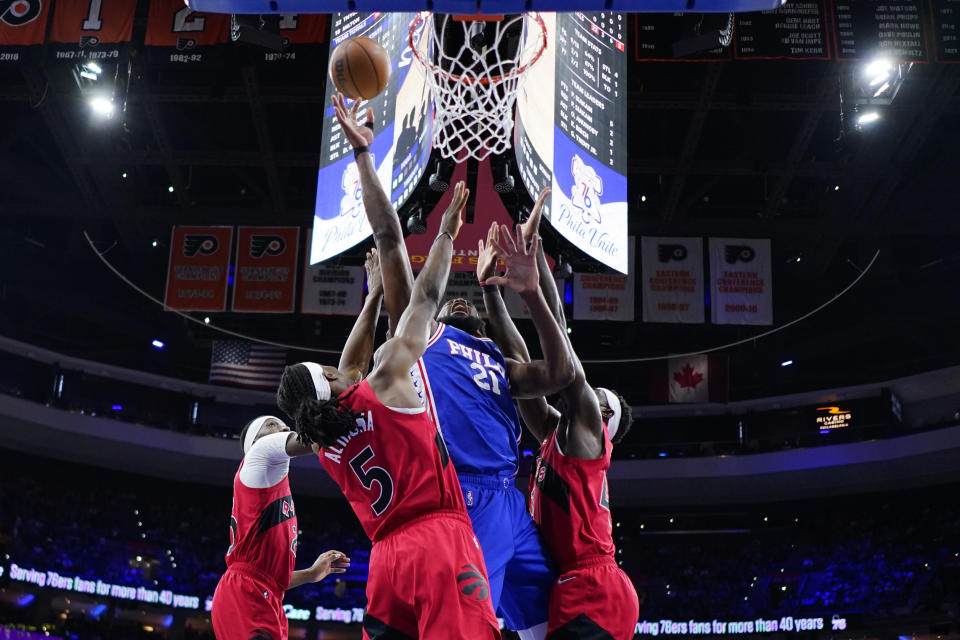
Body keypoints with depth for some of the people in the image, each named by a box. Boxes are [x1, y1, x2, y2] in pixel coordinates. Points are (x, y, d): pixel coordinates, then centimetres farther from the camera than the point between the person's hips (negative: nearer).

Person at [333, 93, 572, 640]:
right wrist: (363, 153, 9)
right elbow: (389, 236, 12)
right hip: (456, 495, -6)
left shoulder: (499, 362, 30)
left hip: (510, 500, 6)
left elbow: (561, 374, 13)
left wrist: (531, 290, 11)